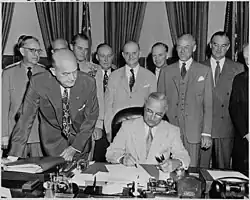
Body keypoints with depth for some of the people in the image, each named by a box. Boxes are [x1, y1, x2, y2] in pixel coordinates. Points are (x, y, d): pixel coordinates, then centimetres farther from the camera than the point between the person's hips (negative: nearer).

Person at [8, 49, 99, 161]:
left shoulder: (88, 83, -19)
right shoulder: (38, 82, -21)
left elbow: (91, 117, -9)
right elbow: (25, 119, -15)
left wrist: (75, 148, -13)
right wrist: (14, 155, -18)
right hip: (53, 141, -1)